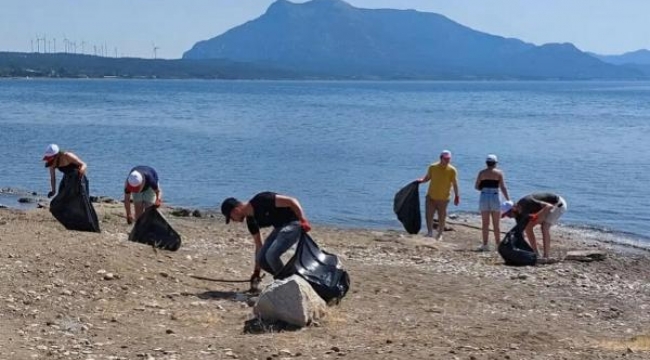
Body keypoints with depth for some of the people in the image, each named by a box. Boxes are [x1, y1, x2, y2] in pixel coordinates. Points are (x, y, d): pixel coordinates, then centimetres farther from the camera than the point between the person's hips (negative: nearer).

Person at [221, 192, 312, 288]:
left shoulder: (261, 201, -22)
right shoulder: (251, 220, 4)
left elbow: (292, 201, -23)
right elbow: (259, 245, 13)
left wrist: (303, 220, -30)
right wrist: (256, 272, 15)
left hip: (293, 223, -9)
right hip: (280, 227, 9)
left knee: (271, 255, -21)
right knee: (262, 259, 0)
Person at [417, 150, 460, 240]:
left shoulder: (452, 170, -9)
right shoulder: (433, 167, -4)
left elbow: (455, 184, -3)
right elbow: (427, 177, 8)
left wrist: (457, 196, -4)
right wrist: (421, 180, -12)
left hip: (443, 198, -1)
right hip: (431, 196, 1)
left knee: (441, 217, 9)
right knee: (429, 215, -5)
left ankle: (440, 234, 23)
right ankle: (430, 232, 10)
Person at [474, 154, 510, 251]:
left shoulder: (482, 172, 4)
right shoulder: (499, 172, -1)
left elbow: (476, 186, 3)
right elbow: (503, 187, -7)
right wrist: (508, 200, -6)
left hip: (484, 198, 1)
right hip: (495, 198, -1)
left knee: (485, 223, 4)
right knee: (496, 224, 7)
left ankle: (485, 244, 2)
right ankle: (498, 244, 9)